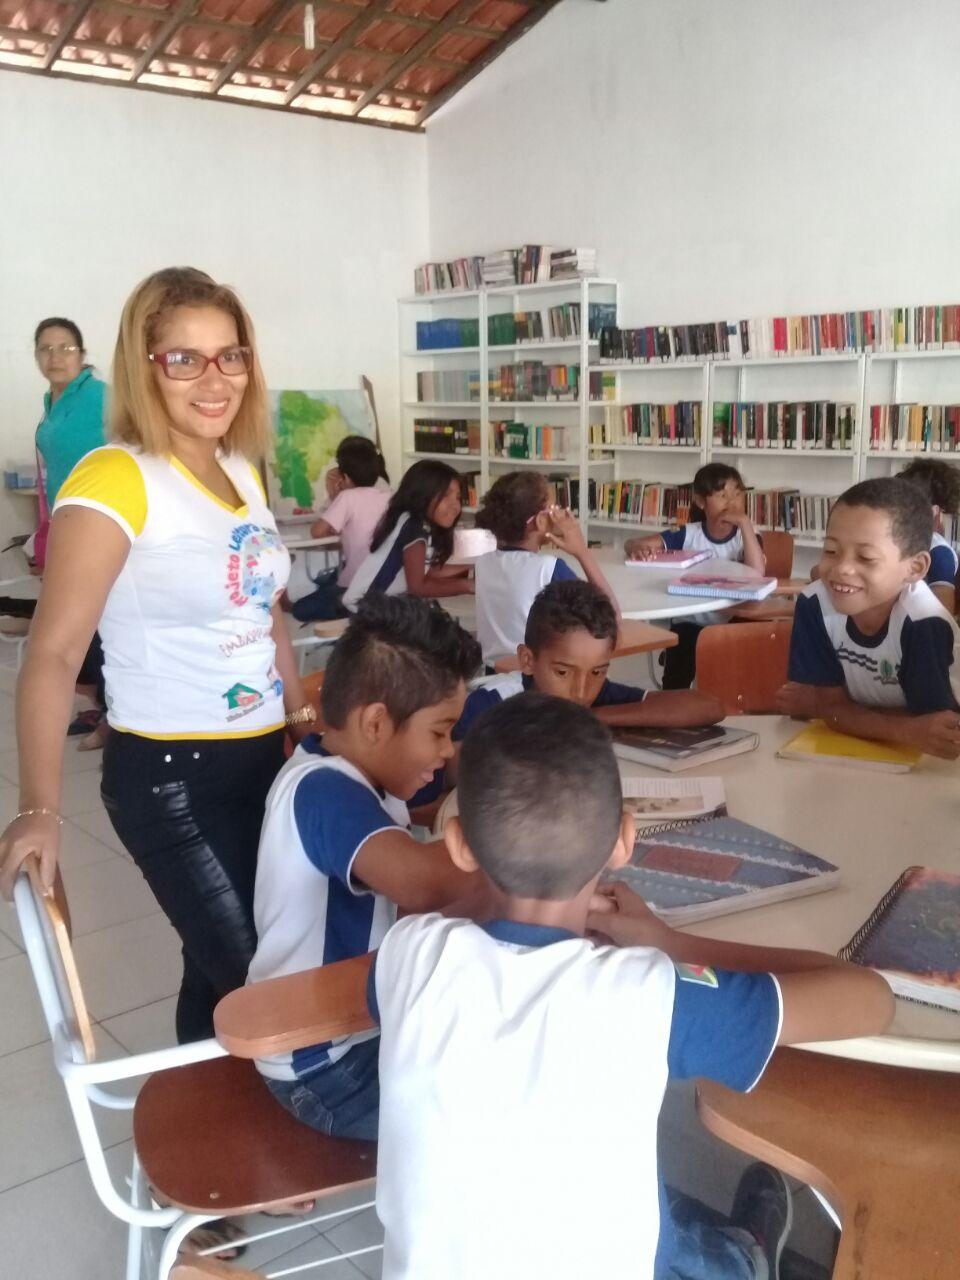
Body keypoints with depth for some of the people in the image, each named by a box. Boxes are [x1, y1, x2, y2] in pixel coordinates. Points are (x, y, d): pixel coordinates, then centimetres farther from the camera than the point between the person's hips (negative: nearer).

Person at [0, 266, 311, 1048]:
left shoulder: (244, 472, 7)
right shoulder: (114, 481, -17)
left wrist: (306, 721, 18)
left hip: (263, 759, 7)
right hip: (169, 773, -7)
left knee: (223, 969, 19)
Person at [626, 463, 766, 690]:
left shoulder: (746, 537, -2)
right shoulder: (688, 535, -1)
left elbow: (757, 573, -23)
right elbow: (631, 543, -3)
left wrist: (744, 521, -23)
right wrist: (639, 549, -29)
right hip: (690, 623, 0)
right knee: (676, 677, -21)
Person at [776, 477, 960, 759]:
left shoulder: (925, 624, -22)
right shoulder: (814, 603, -14)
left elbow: (930, 719, -20)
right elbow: (832, 705, -13)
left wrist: (816, 705, -18)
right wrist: (909, 731, -30)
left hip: (909, 759, -2)